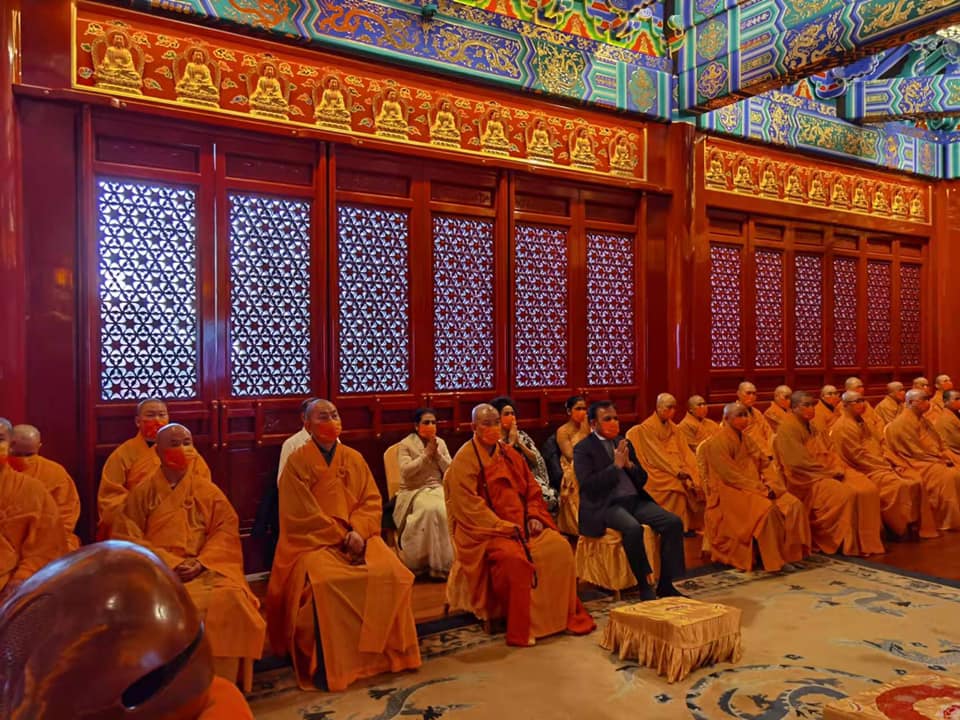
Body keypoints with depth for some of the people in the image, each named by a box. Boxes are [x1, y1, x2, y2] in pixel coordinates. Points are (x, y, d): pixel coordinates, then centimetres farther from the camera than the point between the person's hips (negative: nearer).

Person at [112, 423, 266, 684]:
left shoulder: (208, 491, 12)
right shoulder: (142, 493, 9)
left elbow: (226, 531, 5)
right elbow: (127, 537, 1)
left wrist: (200, 562, -13)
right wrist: (169, 562, -13)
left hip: (206, 568, 1)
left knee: (230, 598, -28)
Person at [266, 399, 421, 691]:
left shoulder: (354, 459, 9)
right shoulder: (297, 462, -3)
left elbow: (372, 502, 4)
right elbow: (302, 516, -9)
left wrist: (357, 532, -15)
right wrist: (342, 537, -14)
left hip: (358, 535, 4)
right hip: (313, 540, -3)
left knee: (389, 573, -21)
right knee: (323, 582, -33)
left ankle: (383, 653, -4)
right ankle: (326, 664, -17)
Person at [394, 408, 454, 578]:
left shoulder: (440, 442, 12)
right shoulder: (405, 444, 1)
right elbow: (405, 471, -12)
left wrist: (437, 454, -7)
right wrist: (426, 455, -13)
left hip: (437, 488, 4)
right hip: (413, 491, -3)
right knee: (431, 509, -35)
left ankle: (447, 560, -17)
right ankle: (421, 561, -19)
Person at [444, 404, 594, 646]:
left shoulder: (509, 453, 12)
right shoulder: (464, 459, -8)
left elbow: (531, 488, 16)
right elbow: (468, 504, -16)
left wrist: (534, 516, -2)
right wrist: (503, 526, -20)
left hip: (521, 523, 6)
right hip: (486, 528, -6)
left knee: (560, 547, -13)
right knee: (514, 556, -33)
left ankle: (565, 616, 2)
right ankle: (521, 629, -17)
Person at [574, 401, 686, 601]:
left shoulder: (624, 443, 17)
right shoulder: (583, 449, -1)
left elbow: (642, 480, 16)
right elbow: (588, 485, -13)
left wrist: (629, 464, -4)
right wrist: (616, 465, -14)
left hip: (636, 500, 6)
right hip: (607, 505, -6)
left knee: (674, 522, -14)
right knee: (633, 528, -34)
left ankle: (665, 584, -6)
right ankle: (644, 586, -16)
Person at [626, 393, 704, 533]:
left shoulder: (672, 427, 15)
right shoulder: (646, 428, -7)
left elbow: (683, 450, 11)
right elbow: (656, 454, -13)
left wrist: (684, 468, -8)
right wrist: (677, 470, -19)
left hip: (678, 467, 6)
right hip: (657, 470, -6)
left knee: (695, 482, -18)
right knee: (678, 485, -29)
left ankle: (692, 524, -8)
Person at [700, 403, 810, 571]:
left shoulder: (745, 439, 14)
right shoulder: (718, 443, -13)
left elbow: (764, 464, 12)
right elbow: (731, 476, -18)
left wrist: (769, 485, -7)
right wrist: (761, 489, -21)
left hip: (755, 487, 8)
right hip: (731, 491, -8)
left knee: (794, 505, -10)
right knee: (767, 509, -31)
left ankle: (791, 551, -1)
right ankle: (772, 560, -20)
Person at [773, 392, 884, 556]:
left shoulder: (811, 426, 16)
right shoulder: (788, 428, -12)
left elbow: (827, 452, 14)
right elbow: (800, 463, -18)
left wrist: (838, 469, -5)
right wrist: (831, 472, -15)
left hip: (827, 472, 9)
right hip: (806, 478, -9)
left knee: (868, 490, -6)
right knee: (845, 494, -28)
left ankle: (866, 539, 1)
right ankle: (847, 543, -14)